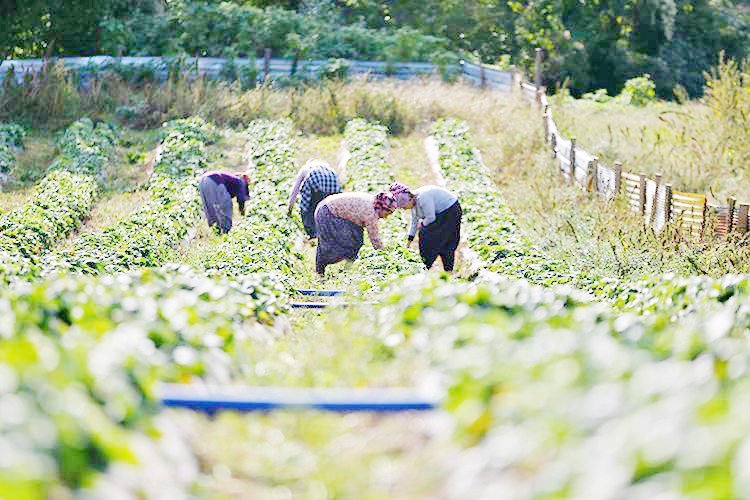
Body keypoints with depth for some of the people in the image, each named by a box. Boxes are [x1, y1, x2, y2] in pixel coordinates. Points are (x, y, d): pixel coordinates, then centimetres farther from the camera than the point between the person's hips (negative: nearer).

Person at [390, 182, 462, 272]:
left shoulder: (423, 198, -30)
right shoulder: (414, 201, 1)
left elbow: (431, 218, -25)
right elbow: (414, 221, 11)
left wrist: (422, 224, -6)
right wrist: (409, 239, 13)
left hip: (450, 210, -10)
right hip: (440, 213, 10)